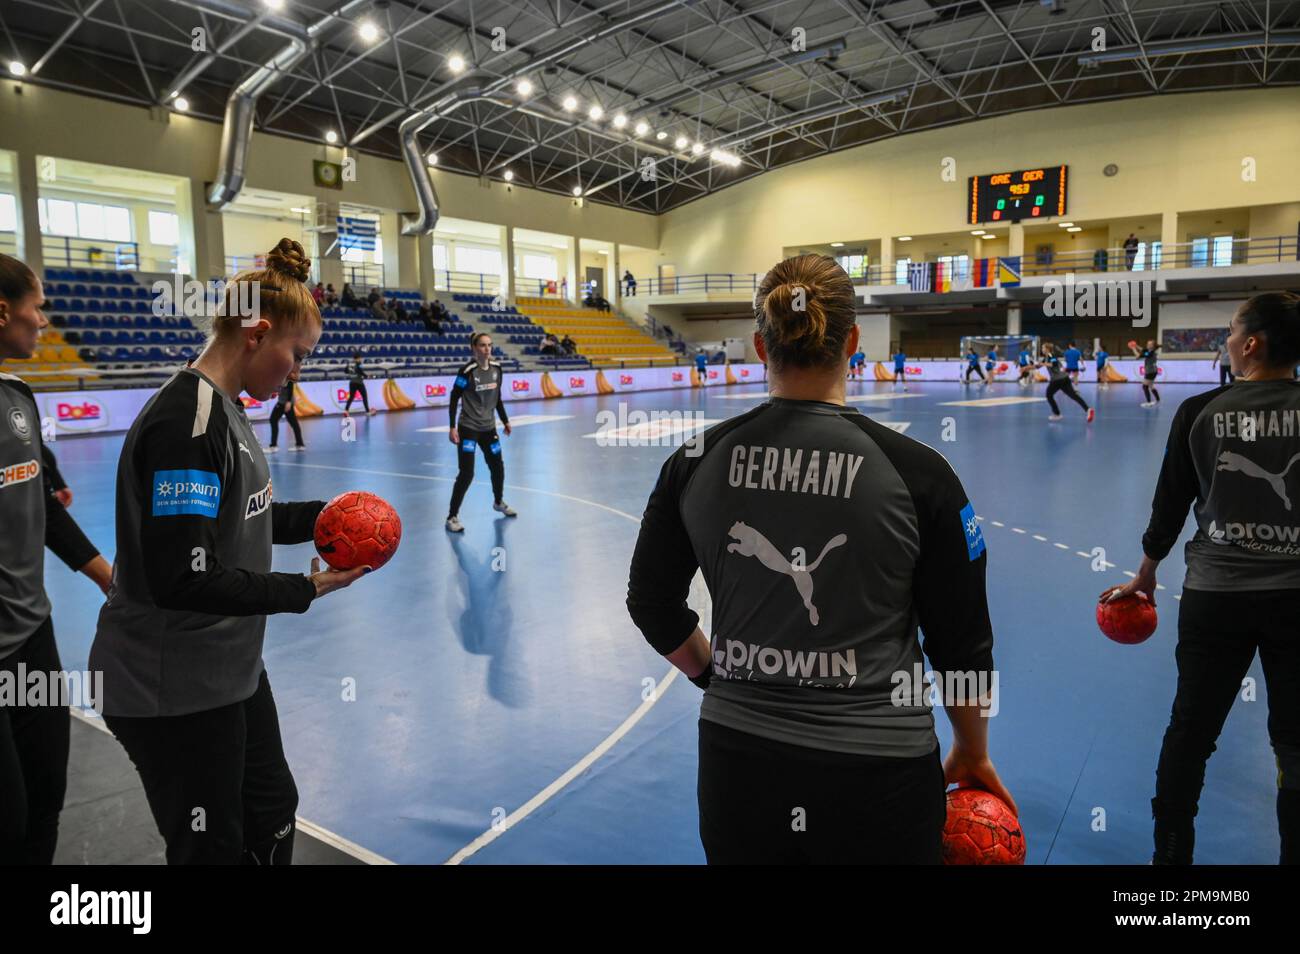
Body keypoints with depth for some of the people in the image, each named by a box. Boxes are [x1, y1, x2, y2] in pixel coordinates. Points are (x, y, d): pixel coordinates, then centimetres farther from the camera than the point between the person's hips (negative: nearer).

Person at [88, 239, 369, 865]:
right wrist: (304, 590, -20)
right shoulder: (185, 422, -24)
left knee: (272, 817, 23)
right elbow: (181, 577, -28)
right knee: (213, 850, 9)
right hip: (173, 693, -9)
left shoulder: (224, 410, 6)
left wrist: (320, 515, 0)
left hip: (230, 668, 10)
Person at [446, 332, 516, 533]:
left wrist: (505, 421, 15)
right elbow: (454, 398, -13)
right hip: (468, 428, -6)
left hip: (488, 427, 6)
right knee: (466, 473, -12)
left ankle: (498, 502, 43)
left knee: (498, 468, 16)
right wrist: (452, 427, -18)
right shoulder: (467, 371, -17)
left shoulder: (496, 368, 1)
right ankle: (452, 516, 1)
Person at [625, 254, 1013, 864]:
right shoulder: (916, 471, -13)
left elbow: (653, 604, 5)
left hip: (735, 759, 2)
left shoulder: (695, 462, -7)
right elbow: (962, 643, -4)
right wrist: (973, 753, 13)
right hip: (878, 772, -1)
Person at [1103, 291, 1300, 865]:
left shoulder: (1199, 412, -5)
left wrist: (1145, 576, 15)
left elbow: (1171, 501, 1)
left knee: (1189, 733, 13)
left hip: (1214, 596, 0)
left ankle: (1170, 855, 26)